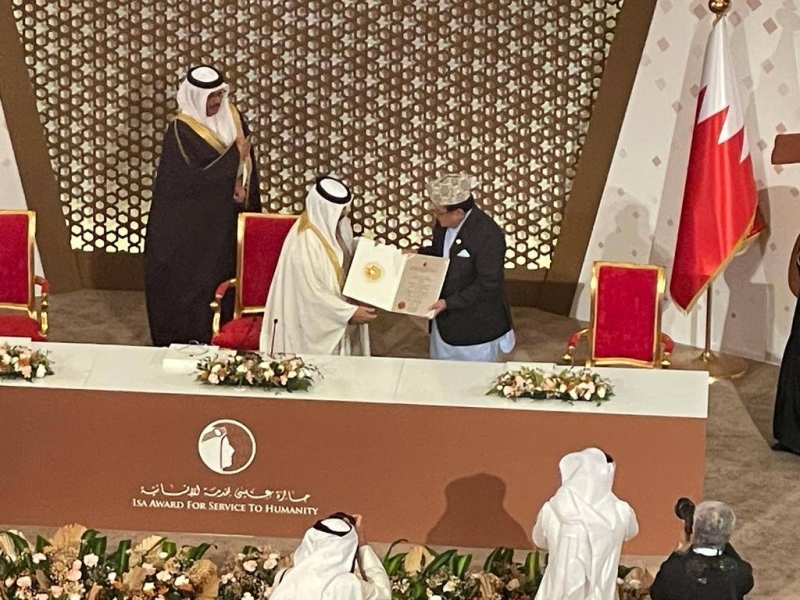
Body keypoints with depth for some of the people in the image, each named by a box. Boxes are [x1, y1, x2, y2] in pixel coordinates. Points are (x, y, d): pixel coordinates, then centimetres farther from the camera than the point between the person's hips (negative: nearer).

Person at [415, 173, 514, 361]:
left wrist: (448, 303, -28)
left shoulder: (488, 235, -28)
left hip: (476, 329, -7)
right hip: (444, 322, 7)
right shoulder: (444, 224, -4)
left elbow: (487, 285, -26)